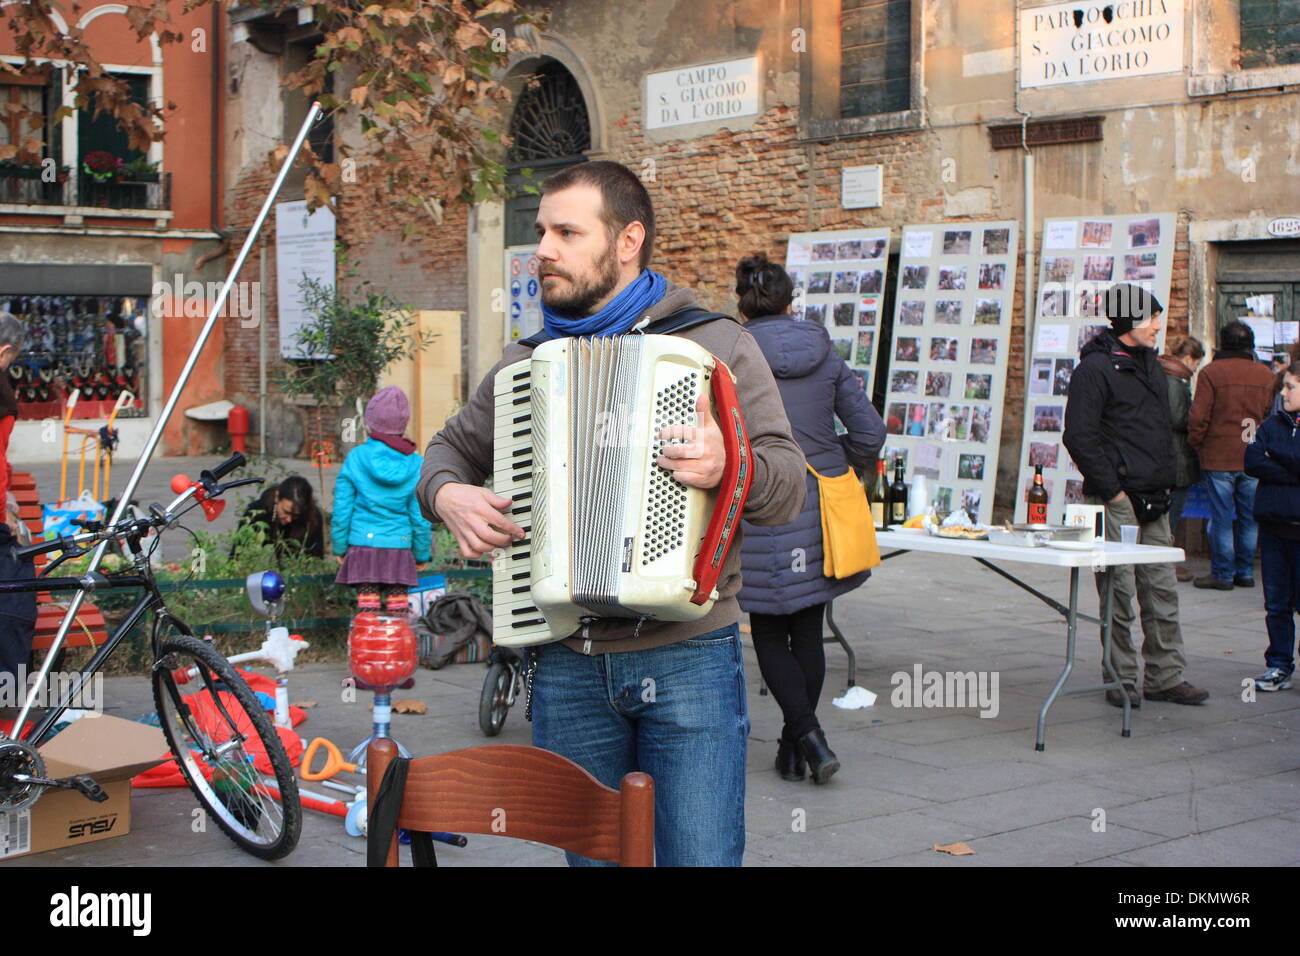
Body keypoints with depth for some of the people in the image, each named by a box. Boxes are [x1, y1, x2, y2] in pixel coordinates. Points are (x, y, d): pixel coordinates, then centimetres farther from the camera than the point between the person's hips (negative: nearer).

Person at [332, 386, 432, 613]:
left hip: (363, 545, -1)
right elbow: (421, 518, 1)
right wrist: (421, 554, 14)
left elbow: (341, 511, -1)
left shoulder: (356, 458, -4)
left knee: (367, 608, 1)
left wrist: (340, 548, 10)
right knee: (398, 611, 5)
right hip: (399, 548, 1)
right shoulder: (416, 464, -2)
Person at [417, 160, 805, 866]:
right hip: (566, 667, 4)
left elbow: (789, 487, -6)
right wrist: (448, 496, 2)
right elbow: (450, 450, 25)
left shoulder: (715, 343, 0)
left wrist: (730, 467, -28)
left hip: (687, 657, -3)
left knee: (701, 858, -5)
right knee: (589, 855, 12)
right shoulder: (523, 363, 12)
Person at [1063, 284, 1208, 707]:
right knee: (1120, 593, -3)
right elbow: (1079, 437, -16)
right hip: (1117, 501, -8)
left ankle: (1165, 677, 16)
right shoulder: (1095, 369, -10)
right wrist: (1112, 490, -15)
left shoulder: (1149, 364, 17)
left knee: (1162, 592, 9)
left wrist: (1166, 480, 15)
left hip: (1153, 501, 8)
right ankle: (1121, 681, 6)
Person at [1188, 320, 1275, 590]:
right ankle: (1245, 572, 16)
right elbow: (1271, 415, 13)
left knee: (1222, 517, 1)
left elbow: (1198, 417, -8)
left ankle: (1222, 574, 3)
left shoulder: (1211, 372, -9)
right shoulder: (1264, 374, 4)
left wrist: (1196, 444, 5)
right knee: (1249, 517, 11)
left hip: (1219, 457, -4)